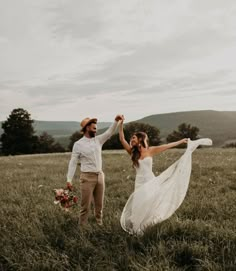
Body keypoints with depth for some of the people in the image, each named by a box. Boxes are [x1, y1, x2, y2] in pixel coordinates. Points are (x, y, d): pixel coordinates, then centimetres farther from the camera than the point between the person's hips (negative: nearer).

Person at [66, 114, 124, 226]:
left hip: (100, 176, 5)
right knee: (85, 205, -1)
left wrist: (116, 121, -13)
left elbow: (109, 132, 4)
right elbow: (73, 163, -6)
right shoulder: (78, 144, -5)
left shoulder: (98, 140, 10)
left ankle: (99, 225, 24)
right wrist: (69, 180, -10)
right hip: (87, 177, -5)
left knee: (99, 205, 13)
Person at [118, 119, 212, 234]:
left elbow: (167, 146, 0)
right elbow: (121, 139, -4)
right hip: (139, 183, 2)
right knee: (138, 206, -1)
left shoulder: (150, 150, 0)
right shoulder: (132, 152, 3)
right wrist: (121, 124, -10)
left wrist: (181, 141, -1)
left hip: (150, 181, -2)